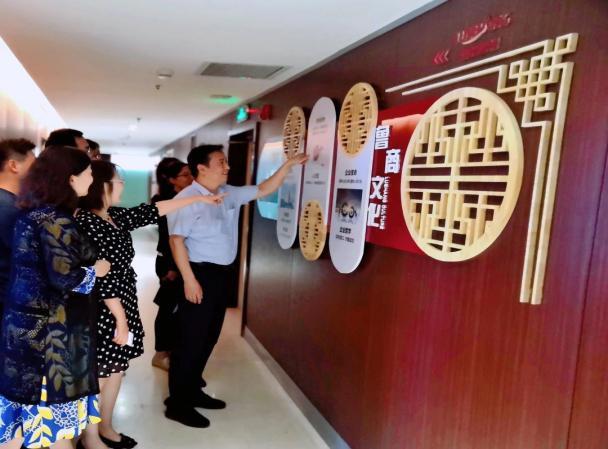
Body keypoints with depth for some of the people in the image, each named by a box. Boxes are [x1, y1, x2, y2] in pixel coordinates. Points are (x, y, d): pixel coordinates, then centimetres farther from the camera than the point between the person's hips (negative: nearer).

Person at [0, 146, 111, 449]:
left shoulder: (34, 212, 8)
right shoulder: (56, 219, -19)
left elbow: (43, 265, 12)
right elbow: (63, 277, -25)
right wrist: (95, 270, -8)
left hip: (29, 320, 9)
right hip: (48, 327, -9)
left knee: (27, 401, 18)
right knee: (51, 402, 7)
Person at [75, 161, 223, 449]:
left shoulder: (115, 217, 7)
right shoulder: (88, 222, -20)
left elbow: (153, 211, 14)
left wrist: (199, 198, 18)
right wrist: (121, 319, -19)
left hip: (121, 307, 9)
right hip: (104, 314, -9)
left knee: (116, 370, 19)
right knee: (98, 376, 5)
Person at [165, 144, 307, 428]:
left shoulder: (229, 193, 9)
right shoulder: (186, 199, -14)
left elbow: (263, 190, 14)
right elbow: (176, 240, -17)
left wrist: (288, 165, 6)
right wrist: (189, 279, -22)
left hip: (221, 273, 8)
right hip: (200, 274, -8)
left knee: (209, 337, 16)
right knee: (191, 339, 0)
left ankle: (193, 391, 32)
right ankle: (178, 403, 14)